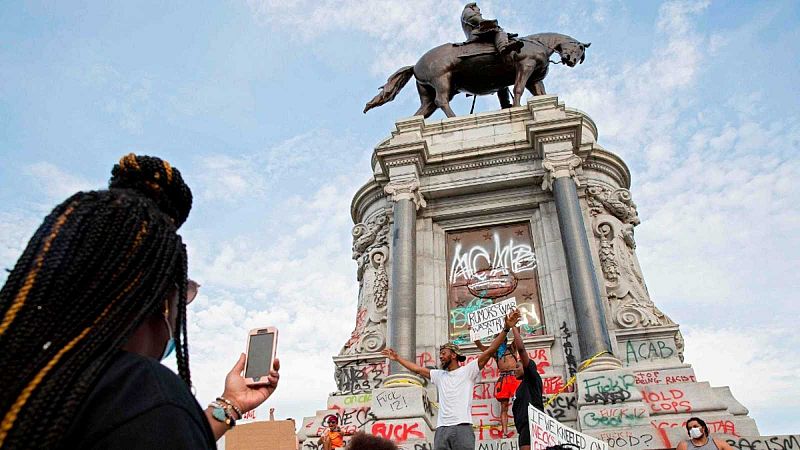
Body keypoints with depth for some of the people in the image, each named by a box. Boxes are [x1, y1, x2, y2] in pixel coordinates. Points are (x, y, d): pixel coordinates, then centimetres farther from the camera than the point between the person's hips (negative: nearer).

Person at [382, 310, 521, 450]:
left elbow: (490, 351, -2)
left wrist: (506, 329, -9)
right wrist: (397, 358, 34)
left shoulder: (468, 370, 6)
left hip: (462, 427, -5)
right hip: (441, 429, 5)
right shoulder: (438, 375, 22)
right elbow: (417, 369, 30)